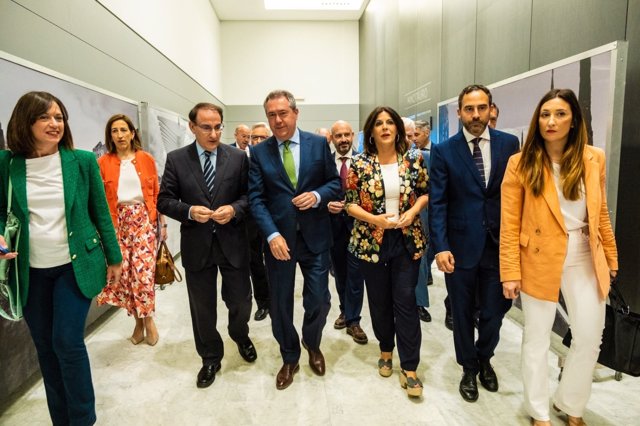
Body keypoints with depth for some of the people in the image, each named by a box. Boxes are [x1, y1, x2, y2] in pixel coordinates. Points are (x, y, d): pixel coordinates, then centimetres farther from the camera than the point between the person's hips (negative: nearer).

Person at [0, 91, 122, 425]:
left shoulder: (82, 160, -5)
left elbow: (100, 213, 0)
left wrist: (114, 257, 4)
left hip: (75, 265, -2)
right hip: (30, 270, 3)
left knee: (67, 341, -4)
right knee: (45, 345, 12)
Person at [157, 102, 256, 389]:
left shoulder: (238, 157, -1)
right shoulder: (176, 159, 0)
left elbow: (250, 194, 2)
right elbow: (164, 200, 0)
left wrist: (234, 209, -18)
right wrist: (189, 211, -18)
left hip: (232, 243, 0)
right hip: (197, 245, 1)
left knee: (240, 301, 11)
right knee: (202, 308, 13)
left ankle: (240, 336, 45)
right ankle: (211, 358, 36)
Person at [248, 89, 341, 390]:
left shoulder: (319, 144, 1)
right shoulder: (259, 152, 1)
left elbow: (335, 182, 6)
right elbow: (256, 198, -5)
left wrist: (317, 195, -16)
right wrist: (272, 235, -17)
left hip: (315, 236, 0)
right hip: (279, 238, 0)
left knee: (319, 300, 6)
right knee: (280, 304, 10)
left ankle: (312, 344, 39)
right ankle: (290, 358, 34)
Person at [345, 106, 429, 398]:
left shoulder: (413, 159, 0)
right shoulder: (360, 163, -4)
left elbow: (426, 192, 8)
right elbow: (350, 203, -2)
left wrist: (412, 212, -10)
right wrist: (374, 219, -17)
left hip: (407, 239, 0)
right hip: (371, 241, 0)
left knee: (405, 300, 1)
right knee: (380, 301, 12)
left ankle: (409, 367, 13)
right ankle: (386, 349, 36)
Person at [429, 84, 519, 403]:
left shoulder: (509, 144, 2)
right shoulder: (443, 151, -3)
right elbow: (437, 203, -7)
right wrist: (440, 247, -14)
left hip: (499, 243, 2)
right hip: (461, 245, -1)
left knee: (494, 310, 13)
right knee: (462, 313, 13)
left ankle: (484, 359, 43)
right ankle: (469, 368, 37)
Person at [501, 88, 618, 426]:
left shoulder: (593, 158, 2)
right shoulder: (521, 163, -8)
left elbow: (600, 213, 11)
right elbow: (510, 224, -9)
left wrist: (610, 256, 13)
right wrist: (510, 273, -11)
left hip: (585, 258, 4)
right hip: (539, 259, -3)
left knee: (590, 339, 10)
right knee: (537, 338, 9)